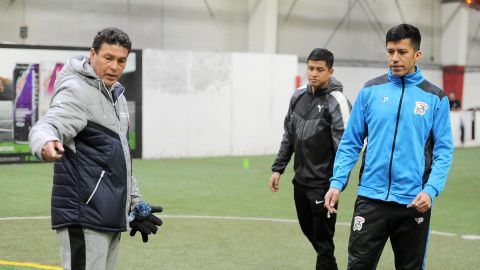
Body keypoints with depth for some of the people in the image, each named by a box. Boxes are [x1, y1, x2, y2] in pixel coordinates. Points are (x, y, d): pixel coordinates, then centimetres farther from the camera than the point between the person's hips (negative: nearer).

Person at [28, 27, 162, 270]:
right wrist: (46, 144, -51)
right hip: (84, 218, -9)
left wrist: (135, 204, 24)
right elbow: (47, 126, -28)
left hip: (111, 219, 9)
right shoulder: (77, 91, -10)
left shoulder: (115, 95, 18)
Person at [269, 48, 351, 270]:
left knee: (323, 239, -2)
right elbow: (288, 136, 17)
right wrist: (278, 168, 12)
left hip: (323, 185, -7)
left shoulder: (336, 102, -14)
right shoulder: (299, 96, 7)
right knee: (309, 230, 19)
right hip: (300, 180, 7)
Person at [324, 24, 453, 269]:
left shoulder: (435, 98, 2)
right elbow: (350, 142, 6)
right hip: (371, 198, 0)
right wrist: (337, 182, -5)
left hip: (413, 202, 0)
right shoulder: (370, 90, 4)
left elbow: (443, 150, 0)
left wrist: (431, 190, -15)